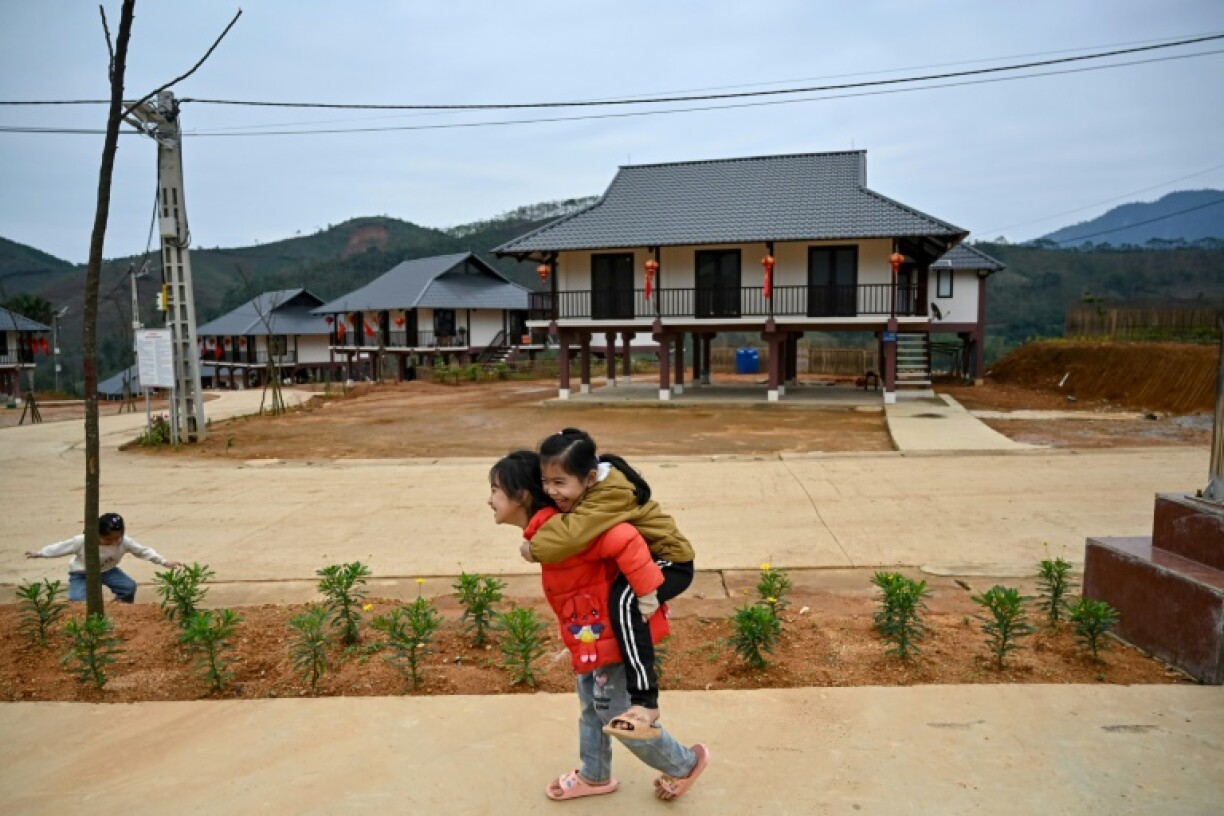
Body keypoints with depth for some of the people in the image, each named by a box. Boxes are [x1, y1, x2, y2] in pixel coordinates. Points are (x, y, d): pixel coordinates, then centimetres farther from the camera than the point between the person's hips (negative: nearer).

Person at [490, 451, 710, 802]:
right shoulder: (546, 530, 2)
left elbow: (623, 540, -39)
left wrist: (647, 595, -34)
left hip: (613, 632, -10)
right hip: (594, 632, 10)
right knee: (592, 708, 25)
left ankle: (685, 764, 31)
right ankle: (595, 776, 47)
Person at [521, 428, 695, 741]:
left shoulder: (611, 495, -33)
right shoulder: (589, 486, -6)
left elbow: (571, 534, -44)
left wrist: (534, 548, -29)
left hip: (670, 561, -10)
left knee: (623, 602, -36)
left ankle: (645, 700, -29)